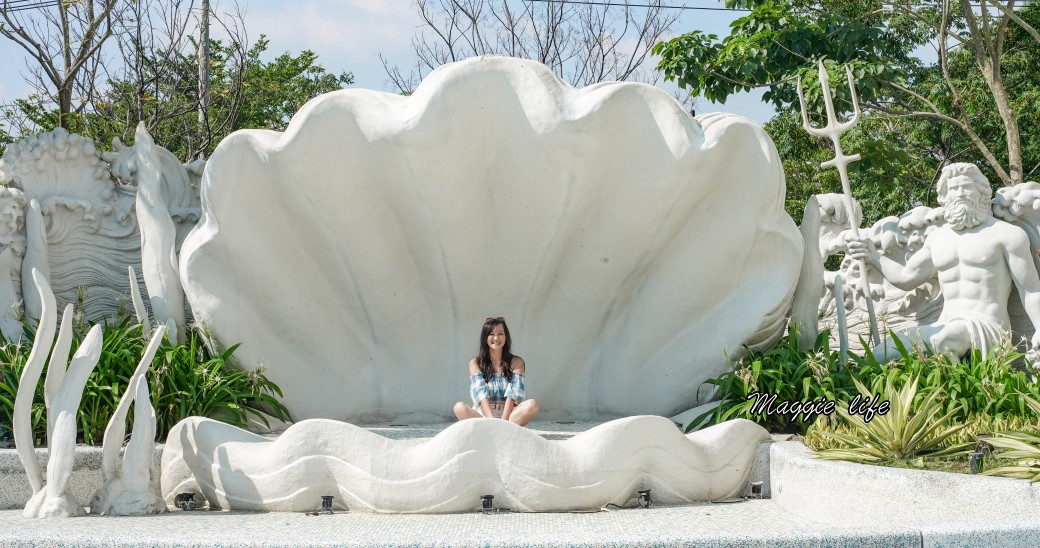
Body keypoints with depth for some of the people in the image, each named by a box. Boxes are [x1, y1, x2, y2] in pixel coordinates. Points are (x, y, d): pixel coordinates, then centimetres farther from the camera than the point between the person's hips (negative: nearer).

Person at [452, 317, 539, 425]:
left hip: (509, 414, 1)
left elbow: (513, 393, -5)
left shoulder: (516, 362, 7)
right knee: (459, 407, -30)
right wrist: (492, 420, -24)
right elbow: (481, 393, -8)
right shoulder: (475, 363, 6)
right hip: (483, 414, 0)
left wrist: (503, 420, -21)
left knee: (532, 405, -29)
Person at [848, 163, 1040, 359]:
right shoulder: (937, 237, 20)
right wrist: (874, 257, 12)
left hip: (986, 328, -6)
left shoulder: (1006, 233, 3)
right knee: (884, 352, -15)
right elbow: (906, 278, 26)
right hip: (944, 328, 6)